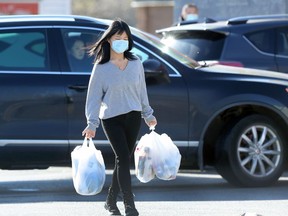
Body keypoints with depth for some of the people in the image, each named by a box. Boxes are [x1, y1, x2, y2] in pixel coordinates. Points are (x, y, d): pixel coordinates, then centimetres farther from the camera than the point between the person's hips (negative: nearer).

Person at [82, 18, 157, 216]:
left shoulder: (136, 65, 5)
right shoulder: (101, 68, -4)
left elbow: (141, 91, 15)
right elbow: (94, 96, -4)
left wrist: (148, 115, 19)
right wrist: (92, 123, -11)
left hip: (133, 117, 4)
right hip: (111, 118, -4)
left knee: (123, 160, 7)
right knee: (123, 158, -13)